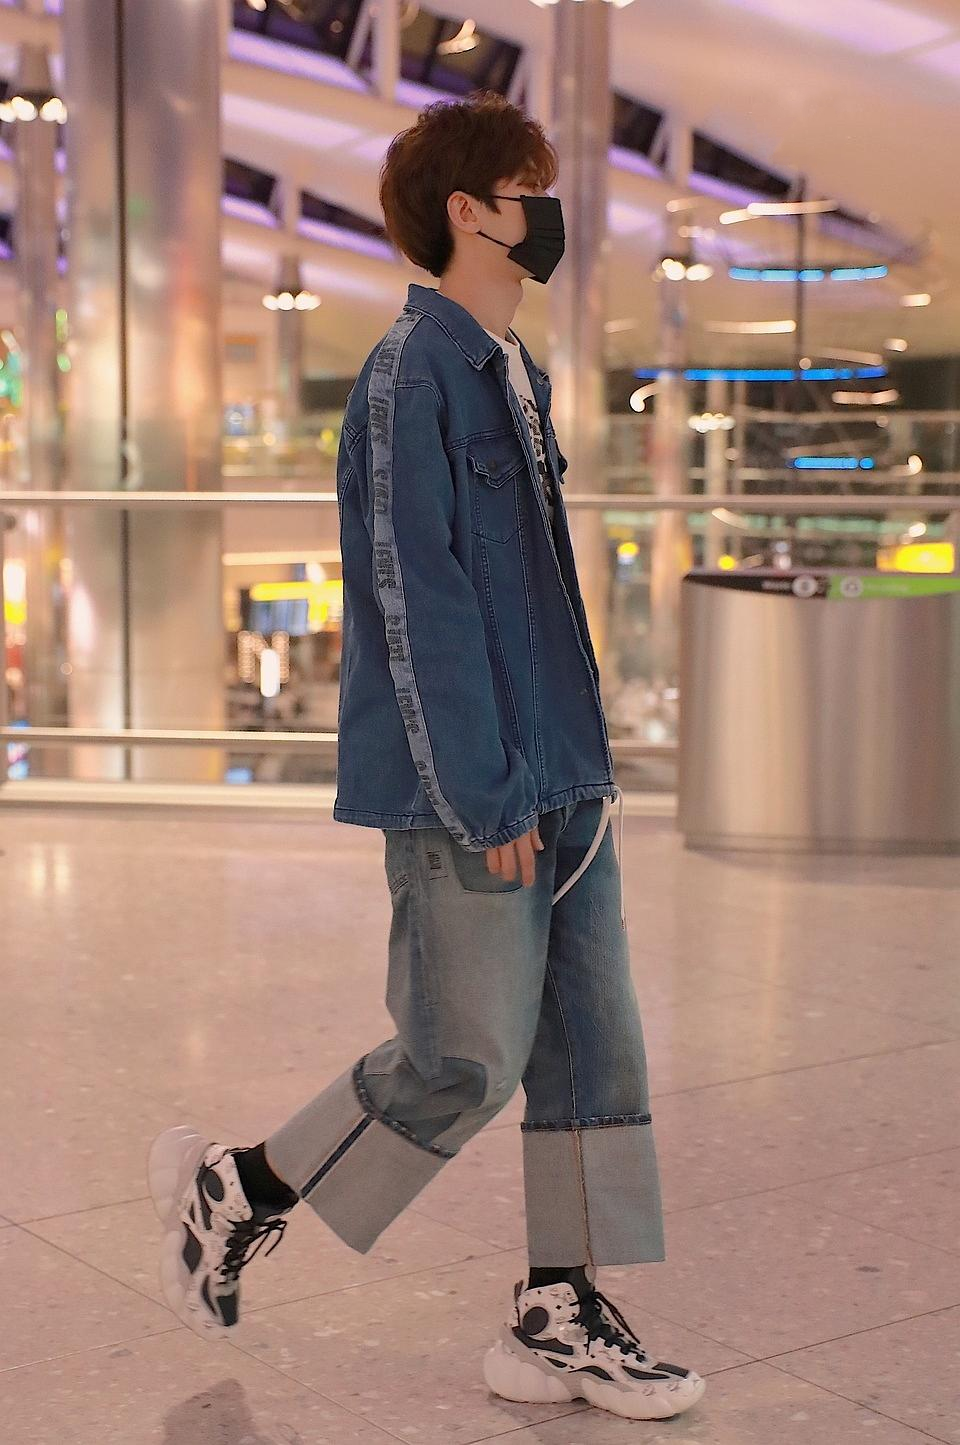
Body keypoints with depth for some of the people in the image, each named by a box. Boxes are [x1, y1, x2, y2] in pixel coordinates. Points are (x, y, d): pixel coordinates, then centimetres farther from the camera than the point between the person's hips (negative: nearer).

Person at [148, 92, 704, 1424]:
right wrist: (485, 798, -18)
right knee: (464, 1060, -2)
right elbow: (416, 599, -17)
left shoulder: (516, 375, 15)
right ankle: (236, 1193, 18)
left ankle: (560, 1316, 18)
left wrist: (575, 768, 16)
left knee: (595, 1042, 8)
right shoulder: (413, 373, -12)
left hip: (562, 784, 9)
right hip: (469, 791, -9)